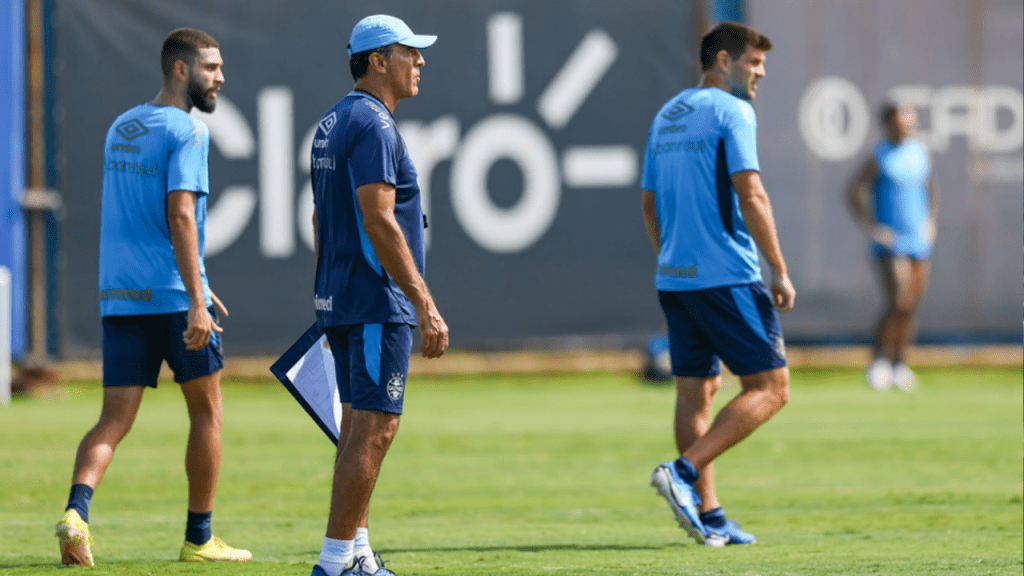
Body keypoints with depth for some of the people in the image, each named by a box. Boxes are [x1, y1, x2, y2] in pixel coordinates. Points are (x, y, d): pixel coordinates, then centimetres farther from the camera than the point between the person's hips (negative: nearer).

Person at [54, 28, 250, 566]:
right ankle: (199, 538, 15)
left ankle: (76, 510, -22)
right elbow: (180, 215, -19)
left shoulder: (120, 129, 17)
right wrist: (196, 300, -23)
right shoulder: (187, 132, -9)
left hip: (119, 298, 6)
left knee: (114, 420, 2)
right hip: (173, 294, -6)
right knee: (206, 411, 10)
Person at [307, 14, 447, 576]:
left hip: (341, 298, 10)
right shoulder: (373, 124, -15)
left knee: (358, 427, 13)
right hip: (378, 304, -10)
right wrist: (426, 307, -22)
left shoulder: (332, 123, 16)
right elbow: (379, 222, -22)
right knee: (374, 429, -10)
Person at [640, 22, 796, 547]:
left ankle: (707, 516, 8)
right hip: (727, 276, -8)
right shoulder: (731, 112, -8)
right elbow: (750, 196, -15)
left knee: (695, 392, 10)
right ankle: (684, 471, -16)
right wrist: (780, 271, -11)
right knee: (770, 387, -3)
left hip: (673, 280, 8)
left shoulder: (665, 118, 17)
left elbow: (650, 205, 21)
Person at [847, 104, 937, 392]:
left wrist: (931, 222, 13)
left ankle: (899, 363, 18)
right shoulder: (879, 158, -7)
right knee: (898, 303, -16)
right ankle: (878, 356, 0)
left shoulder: (921, 153, 10)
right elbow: (854, 194, -3)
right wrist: (869, 227, -9)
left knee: (912, 306, 7)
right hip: (890, 242, -6)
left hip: (918, 241, 6)